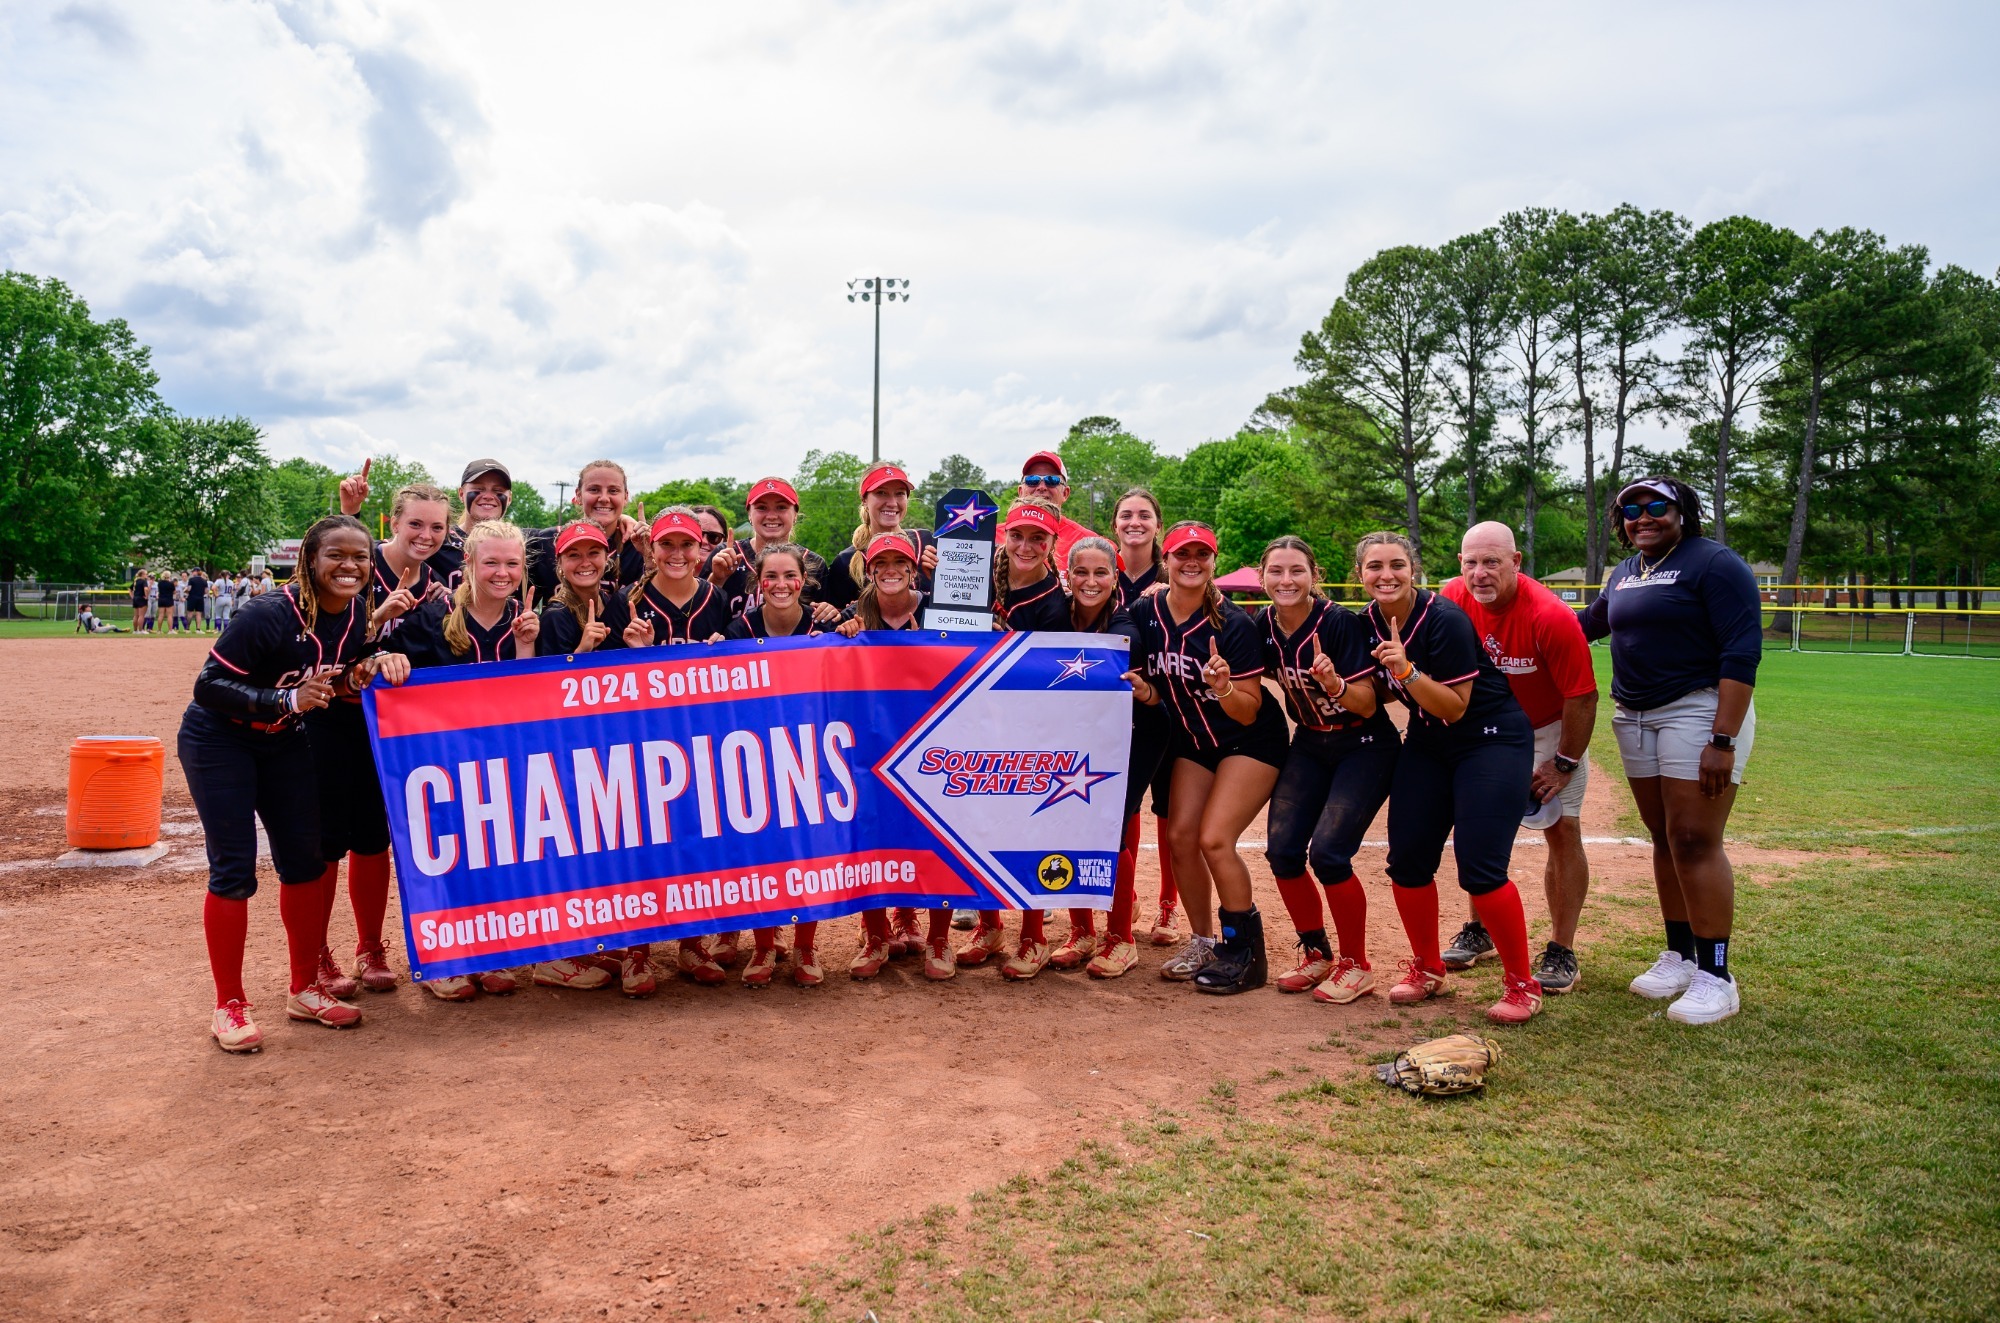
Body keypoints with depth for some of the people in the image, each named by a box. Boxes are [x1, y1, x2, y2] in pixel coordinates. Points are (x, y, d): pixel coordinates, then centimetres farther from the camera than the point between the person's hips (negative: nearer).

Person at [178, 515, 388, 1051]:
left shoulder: (358, 617, -9)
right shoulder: (271, 614, -28)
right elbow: (209, 685, -26)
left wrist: (358, 678, -16)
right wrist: (286, 699, -36)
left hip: (283, 743, 6)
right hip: (219, 741, -6)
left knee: (305, 860, 7)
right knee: (234, 868, -6)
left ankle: (305, 991, 20)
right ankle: (230, 1005, 8)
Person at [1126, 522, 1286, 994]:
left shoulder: (1233, 624, -22)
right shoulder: (1146, 614, -8)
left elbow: (1249, 712, -20)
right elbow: (1154, 689, 4)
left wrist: (1224, 687, -39)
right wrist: (1145, 692, -18)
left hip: (1250, 742, -6)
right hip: (1193, 739, 6)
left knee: (1214, 840, -15)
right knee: (1180, 836, -1)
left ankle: (1247, 954, 2)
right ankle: (1203, 943, 18)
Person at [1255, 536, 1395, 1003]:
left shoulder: (1340, 623, -22)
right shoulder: (1265, 626, -6)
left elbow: (1368, 705, -20)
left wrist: (1335, 684, -40)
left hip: (1365, 749, -6)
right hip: (1309, 745, 6)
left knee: (1328, 852, -17)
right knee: (1282, 850, -4)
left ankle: (1356, 966, 4)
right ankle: (1317, 955, 18)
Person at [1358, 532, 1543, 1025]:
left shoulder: (1444, 620, -23)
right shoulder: (1368, 623, -3)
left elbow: (1454, 707, -21)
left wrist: (1406, 670, -34)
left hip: (1492, 739, -7)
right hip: (1428, 744, 7)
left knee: (1479, 868, -14)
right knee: (1407, 859, 2)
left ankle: (1522, 984, 5)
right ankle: (1427, 967, 23)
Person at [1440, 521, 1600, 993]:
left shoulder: (1551, 616, -31)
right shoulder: (1452, 600, -18)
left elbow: (1582, 697, -23)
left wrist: (1564, 764, -18)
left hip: (1549, 728, -4)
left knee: (1562, 828, -7)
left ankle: (1561, 952, 2)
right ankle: (1479, 931, 23)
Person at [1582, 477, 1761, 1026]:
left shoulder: (1714, 564, -8)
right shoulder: (1624, 573, 14)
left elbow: (1742, 654, -15)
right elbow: (1592, 620, 35)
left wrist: (1722, 740, -22)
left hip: (1699, 710, -7)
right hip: (1634, 718, 7)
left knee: (1695, 842, -10)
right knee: (1664, 840, 11)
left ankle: (1716, 976, -3)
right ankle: (1679, 957, 21)